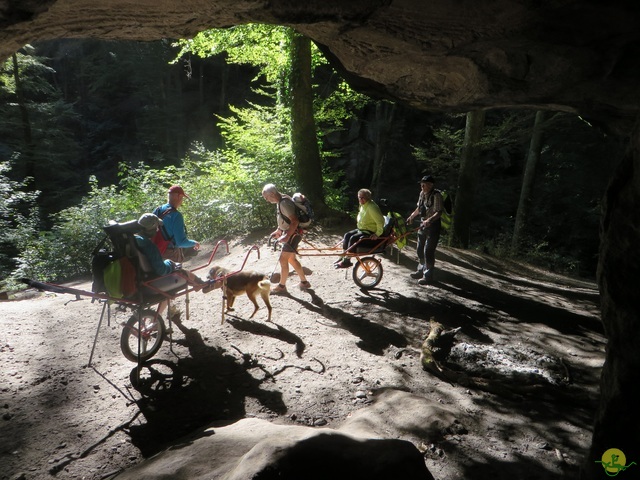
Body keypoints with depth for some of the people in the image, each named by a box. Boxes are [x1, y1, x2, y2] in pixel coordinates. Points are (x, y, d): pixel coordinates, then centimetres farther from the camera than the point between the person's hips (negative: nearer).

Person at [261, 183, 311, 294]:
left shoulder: (284, 203, -23)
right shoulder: (281, 201, 8)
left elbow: (295, 221, -27)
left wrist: (287, 236, -28)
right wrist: (278, 230, 18)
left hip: (293, 234, -10)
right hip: (288, 233, 10)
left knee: (283, 260, -4)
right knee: (291, 259, 17)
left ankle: (281, 286, 8)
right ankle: (304, 282, 27)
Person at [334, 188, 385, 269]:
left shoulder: (372, 207, -24)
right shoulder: (363, 206, 8)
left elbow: (380, 221, -27)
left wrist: (378, 234, -26)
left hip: (370, 232, -10)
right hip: (361, 229, 10)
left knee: (353, 238, -24)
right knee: (347, 235, 1)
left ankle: (347, 261, -16)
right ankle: (343, 256, 8)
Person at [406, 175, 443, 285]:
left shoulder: (436, 195, -17)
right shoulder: (422, 194, 7)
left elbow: (439, 212, -25)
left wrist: (429, 220, -38)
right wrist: (411, 216, 19)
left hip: (433, 226, -9)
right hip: (423, 224, 9)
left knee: (428, 251, -8)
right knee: (420, 249, 17)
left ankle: (428, 276, 1)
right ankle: (421, 270, 34)